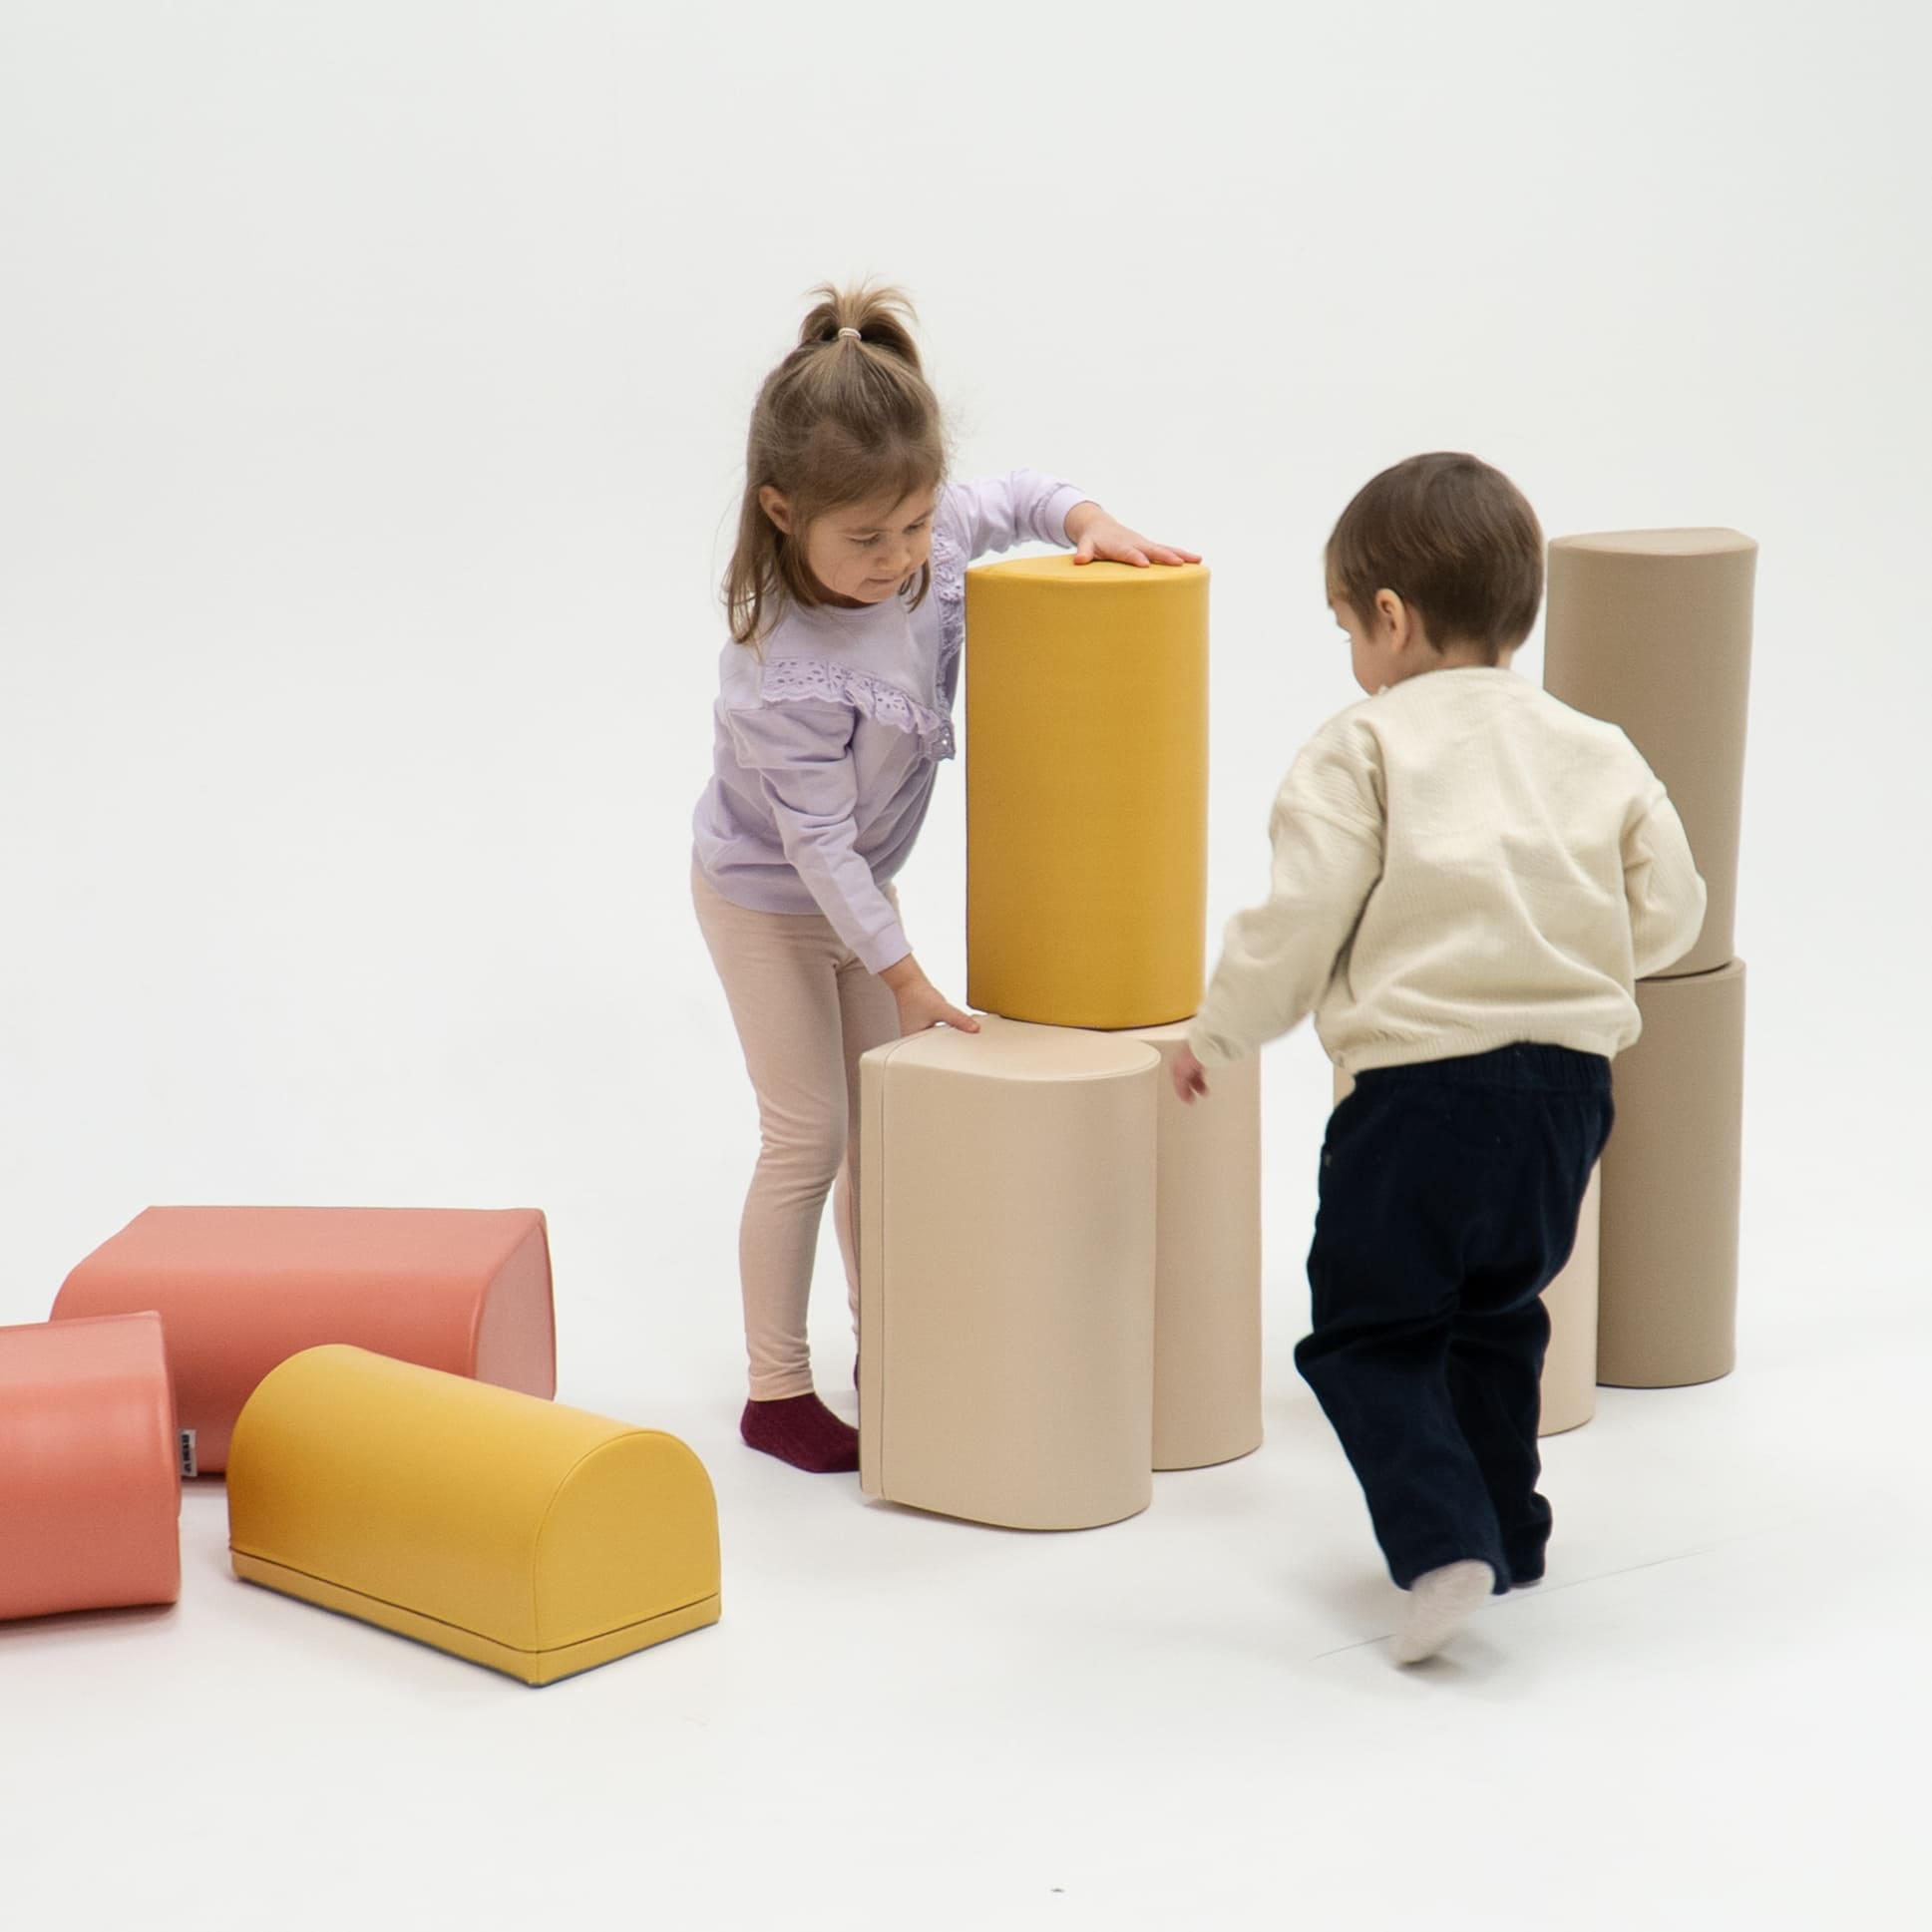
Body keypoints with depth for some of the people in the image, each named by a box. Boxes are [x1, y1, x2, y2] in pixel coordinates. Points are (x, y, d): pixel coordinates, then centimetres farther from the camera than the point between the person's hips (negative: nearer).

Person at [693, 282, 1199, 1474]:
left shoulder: (923, 540, -22)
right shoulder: (787, 675, -38)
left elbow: (1020, 498, 0)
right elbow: (817, 844, -29)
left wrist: (1094, 525, -22)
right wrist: (905, 977, -22)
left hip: (860, 884, 7)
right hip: (770, 897, -7)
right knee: (808, 1136, -2)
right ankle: (776, 1390, 11)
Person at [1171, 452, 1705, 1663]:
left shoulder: (1364, 747, -4)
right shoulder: (1596, 751, 11)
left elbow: (1300, 921, -9)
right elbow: (1670, 910, 10)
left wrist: (1216, 1039, 6)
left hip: (1421, 1079, -6)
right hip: (1571, 1076, 6)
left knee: (1370, 1332, 5)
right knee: (1498, 1316, 25)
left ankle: (1443, 1542, -12)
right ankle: (1508, 1532, 31)